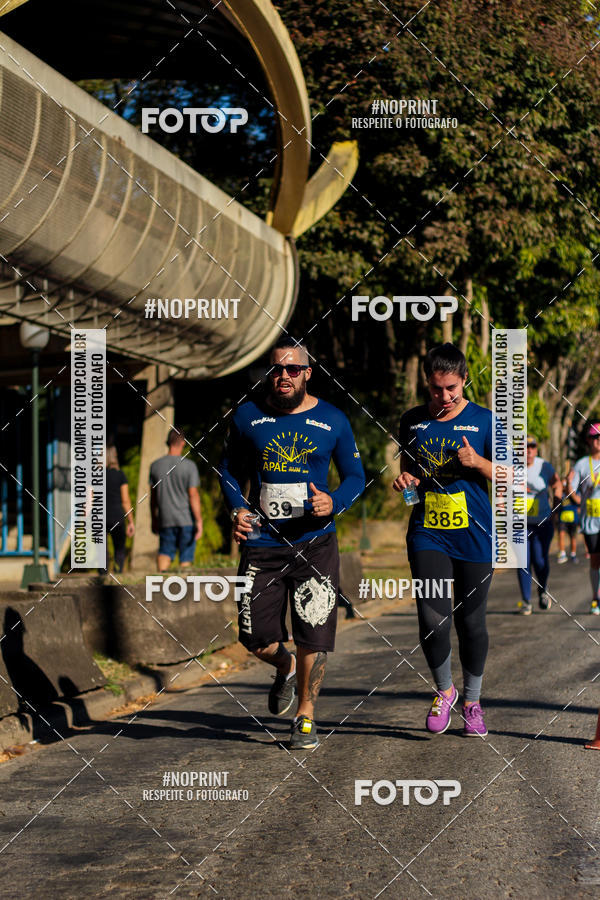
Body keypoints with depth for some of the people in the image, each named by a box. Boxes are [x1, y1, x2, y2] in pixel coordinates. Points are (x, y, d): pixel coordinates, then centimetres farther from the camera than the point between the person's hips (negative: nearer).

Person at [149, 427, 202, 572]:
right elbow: (193, 495, -11)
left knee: (165, 551, 6)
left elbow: (153, 496, 9)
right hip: (186, 519, -3)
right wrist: (199, 521, -8)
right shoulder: (189, 466, -9)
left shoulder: (155, 465, 3)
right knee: (186, 556, 5)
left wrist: (154, 519, 19)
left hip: (165, 520, 3)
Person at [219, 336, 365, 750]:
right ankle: (285, 667, 35)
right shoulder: (249, 416, 4)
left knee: (313, 635, -4)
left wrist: (334, 502, -12)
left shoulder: (333, 420, 2)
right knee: (256, 637, -1)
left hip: (315, 541, -1)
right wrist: (236, 507, -3)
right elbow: (230, 468, 16)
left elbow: (355, 475, 9)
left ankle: (306, 717, 14)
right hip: (262, 541, 1)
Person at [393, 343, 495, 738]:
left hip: (474, 536, -1)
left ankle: (472, 702, 24)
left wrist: (477, 462, -16)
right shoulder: (413, 421, 7)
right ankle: (444, 691, 13)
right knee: (433, 620, -12)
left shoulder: (484, 421, 0)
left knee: (471, 622, 5)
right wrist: (405, 479, -2)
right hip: (428, 532, 1)